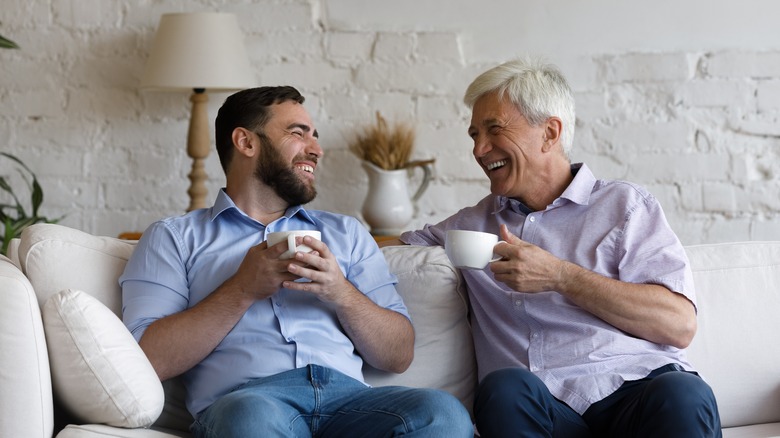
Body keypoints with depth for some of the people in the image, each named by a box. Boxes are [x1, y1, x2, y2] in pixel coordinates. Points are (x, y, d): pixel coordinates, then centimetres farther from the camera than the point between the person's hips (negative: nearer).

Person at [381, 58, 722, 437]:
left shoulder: (624, 205, 12)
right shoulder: (474, 223, 25)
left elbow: (679, 325, -1)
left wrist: (559, 275, -7)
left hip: (636, 392, -2)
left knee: (682, 395, -37)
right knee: (505, 388, -34)